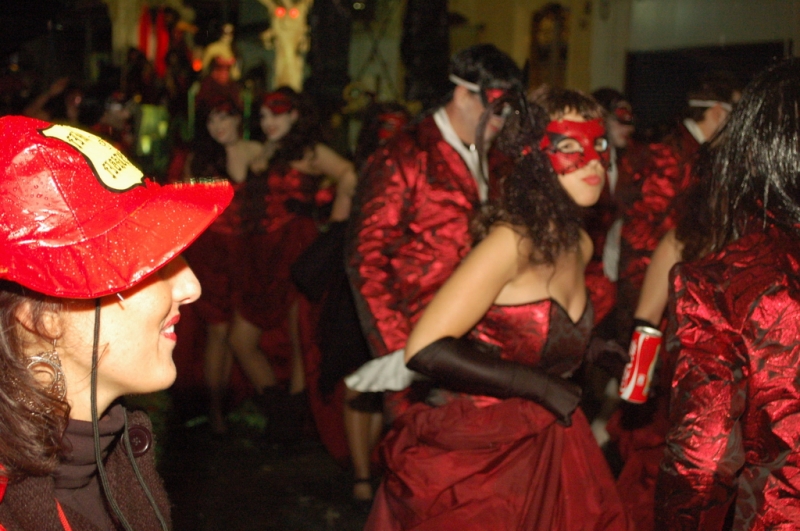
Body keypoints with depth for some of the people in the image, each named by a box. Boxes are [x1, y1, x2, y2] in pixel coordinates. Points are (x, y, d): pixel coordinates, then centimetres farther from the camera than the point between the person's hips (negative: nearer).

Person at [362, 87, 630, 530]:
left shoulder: (580, 245, 3)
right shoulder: (513, 240, -21)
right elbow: (426, 350, -28)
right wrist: (537, 385, -22)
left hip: (541, 449, 8)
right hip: (469, 452, -7)